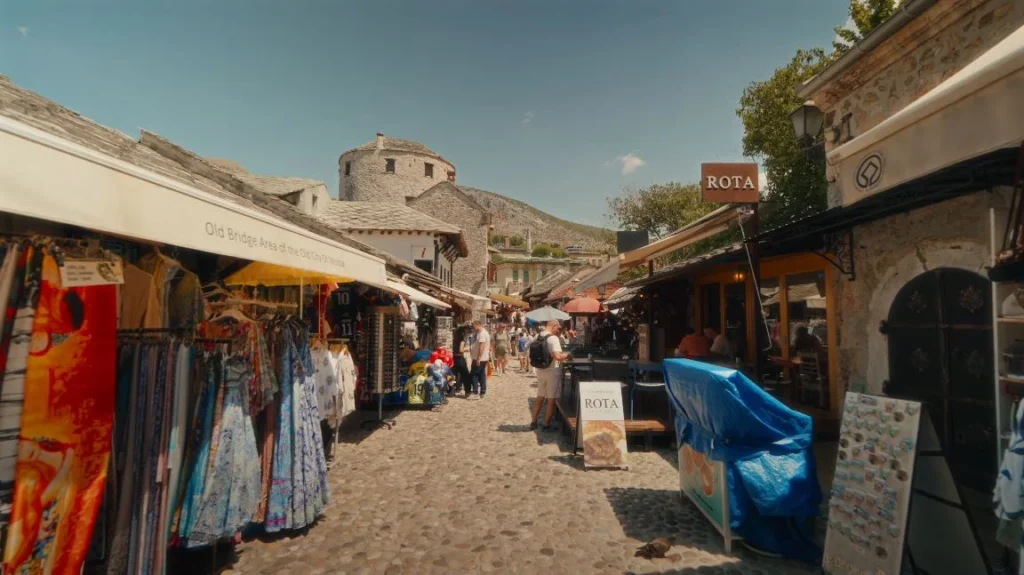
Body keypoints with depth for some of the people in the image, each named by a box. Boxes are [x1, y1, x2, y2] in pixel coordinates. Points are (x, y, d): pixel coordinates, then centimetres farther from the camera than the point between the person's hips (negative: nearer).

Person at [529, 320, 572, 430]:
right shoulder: (553, 338, -19)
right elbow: (558, 356, -29)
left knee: (540, 398, 19)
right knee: (551, 400, 5)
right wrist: (567, 355, -11)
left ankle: (533, 422, 24)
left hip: (540, 371, 8)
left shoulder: (538, 337, 6)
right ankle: (546, 425, 11)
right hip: (552, 372, -7)